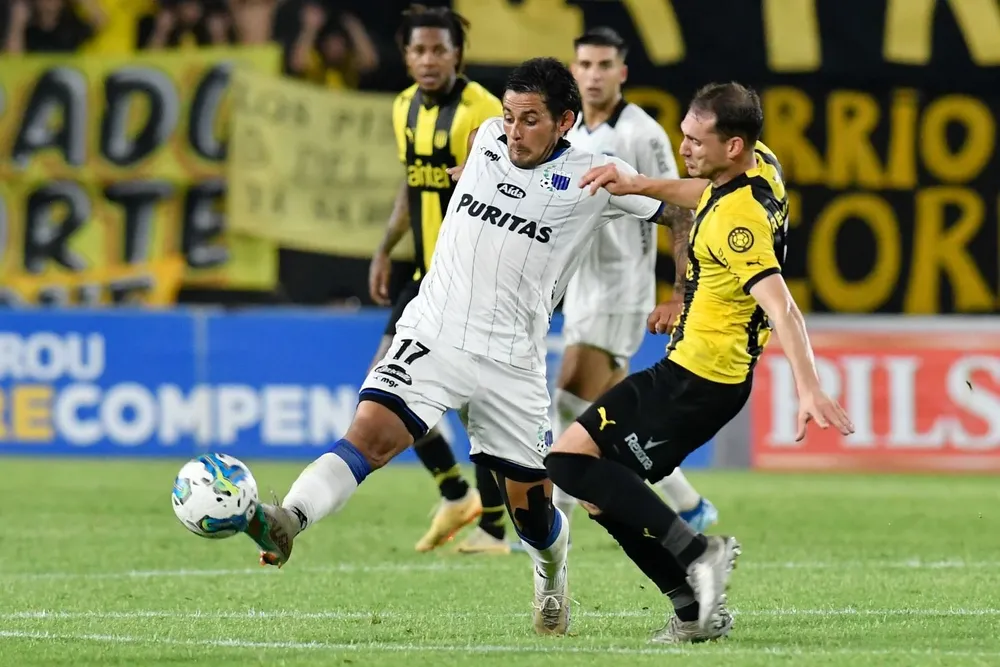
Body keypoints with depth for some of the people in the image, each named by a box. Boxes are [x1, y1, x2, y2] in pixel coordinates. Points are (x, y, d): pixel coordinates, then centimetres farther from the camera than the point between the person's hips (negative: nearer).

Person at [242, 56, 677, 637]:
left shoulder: (593, 176, -4)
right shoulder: (488, 139, 7)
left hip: (511, 361, -1)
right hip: (432, 334, 1)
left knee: (532, 512, 9)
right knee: (371, 432, -26)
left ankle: (553, 575, 42)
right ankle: (288, 522, -45)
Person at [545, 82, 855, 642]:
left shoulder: (736, 221, -25)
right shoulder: (761, 164, 3)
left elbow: (781, 307, -36)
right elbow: (708, 194, 27)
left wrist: (809, 389, -49)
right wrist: (640, 185, 15)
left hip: (698, 380, -10)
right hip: (703, 369, 10)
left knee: (572, 460, -15)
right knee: (603, 494, 11)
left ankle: (696, 552, -17)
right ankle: (697, 610, 11)